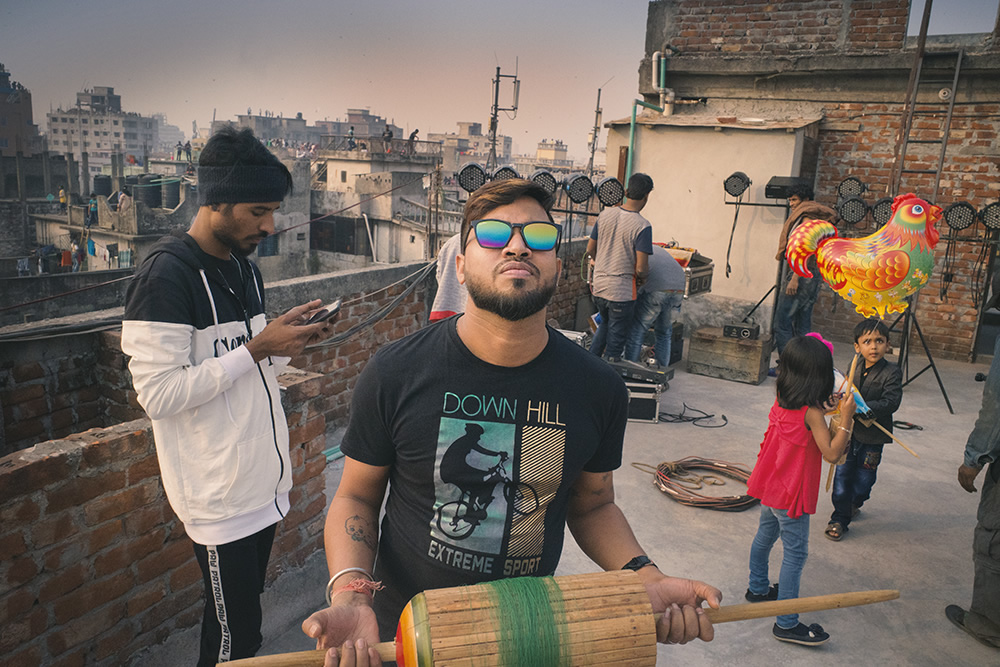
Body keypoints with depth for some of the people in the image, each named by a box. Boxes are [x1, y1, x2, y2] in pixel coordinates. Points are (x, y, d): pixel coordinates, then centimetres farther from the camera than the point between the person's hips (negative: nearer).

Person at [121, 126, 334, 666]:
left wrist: (287, 342, -2)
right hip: (220, 494, -8)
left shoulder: (245, 269, 10)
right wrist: (257, 349, -21)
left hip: (263, 482, 8)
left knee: (245, 621, 19)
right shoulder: (166, 276, -17)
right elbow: (158, 395, -22)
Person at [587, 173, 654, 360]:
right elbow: (641, 268, -19)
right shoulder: (642, 226, -17)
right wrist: (642, 277, 4)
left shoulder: (605, 214, -1)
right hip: (622, 291, -6)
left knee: (605, 324, 29)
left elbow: (590, 249, 8)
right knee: (616, 337, 10)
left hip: (599, 285, 6)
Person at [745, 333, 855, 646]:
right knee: (795, 553, 1)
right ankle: (786, 623, 7)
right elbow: (831, 453, -22)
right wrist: (845, 418, -21)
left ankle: (758, 588, 43)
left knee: (765, 535, 23)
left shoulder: (781, 401, -1)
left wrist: (831, 410, 8)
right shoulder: (812, 412, -23)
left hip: (769, 486, 8)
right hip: (790, 494, -8)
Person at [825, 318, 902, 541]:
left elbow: (891, 403, -22)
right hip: (848, 432, 3)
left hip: (872, 438, -3)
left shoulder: (892, 373, -11)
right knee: (843, 474, 4)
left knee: (864, 478, 10)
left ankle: (854, 504, 41)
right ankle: (839, 518, 19)